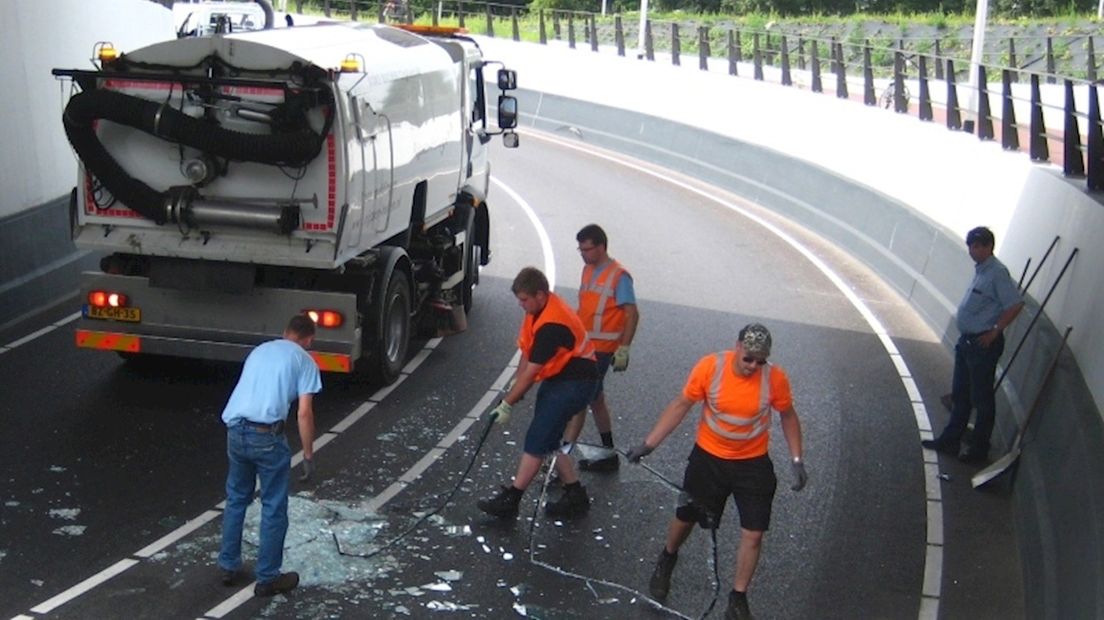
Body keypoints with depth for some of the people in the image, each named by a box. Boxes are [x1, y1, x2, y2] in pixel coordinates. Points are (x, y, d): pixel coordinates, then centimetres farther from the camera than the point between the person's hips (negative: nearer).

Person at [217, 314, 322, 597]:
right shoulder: (305, 361, 5)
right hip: (266, 434, -6)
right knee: (274, 508, 7)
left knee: (236, 499, 23)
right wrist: (308, 455, 4)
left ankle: (228, 567, 30)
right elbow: (304, 413, -3)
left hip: (235, 429, 6)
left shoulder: (259, 350, 22)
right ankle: (268, 578, 14)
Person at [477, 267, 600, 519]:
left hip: (574, 383, -10)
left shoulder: (551, 325, -28)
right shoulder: (542, 307, 2)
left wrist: (507, 404, -15)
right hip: (557, 377, 10)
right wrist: (514, 386, 7)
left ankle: (510, 499, -5)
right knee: (549, 440, 11)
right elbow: (528, 352, 11)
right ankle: (575, 496, 20)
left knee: (537, 440, -10)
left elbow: (531, 372, -23)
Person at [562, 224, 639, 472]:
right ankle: (609, 455, 28)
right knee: (595, 398, 16)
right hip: (584, 345, 9)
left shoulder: (619, 276, -14)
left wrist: (624, 349, -19)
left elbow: (632, 314, -15)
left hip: (602, 349, -9)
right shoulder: (588, 270, 10)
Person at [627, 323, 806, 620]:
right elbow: (680, 405, -8)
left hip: (753, 464, 0)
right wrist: (649, 444, -9)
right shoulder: (709, 367, -19)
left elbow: (788, 417, 1)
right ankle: (667, 559, 49)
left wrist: (796, 460, -4)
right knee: (685, 518, 15)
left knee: (753, 534, -3)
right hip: (708, 458, 0)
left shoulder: (775, 379, -17)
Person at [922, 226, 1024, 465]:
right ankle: (950, 441, 29)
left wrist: (994, 332, -18)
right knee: (960, 395, 18)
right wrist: (966, 337, 14)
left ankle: (979, 450, 13)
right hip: (967, 341, 10)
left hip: (983, 344, -10)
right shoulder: (980, 270, 10)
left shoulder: (997, 272, -18)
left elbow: (1015, 304, -24)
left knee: (982, 399, 2)